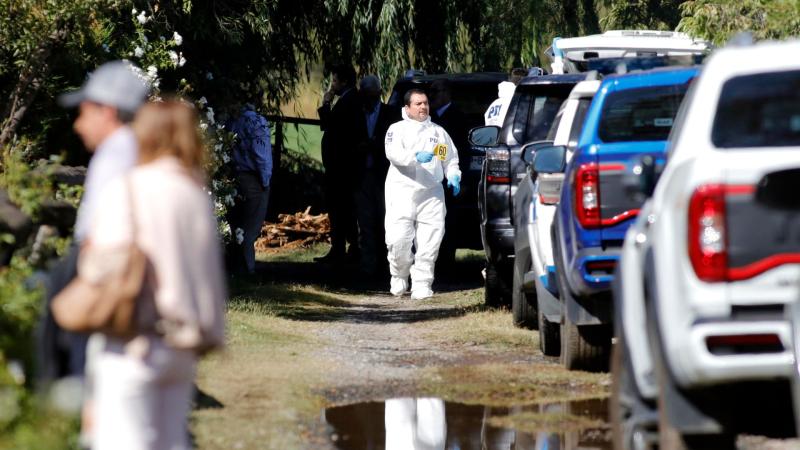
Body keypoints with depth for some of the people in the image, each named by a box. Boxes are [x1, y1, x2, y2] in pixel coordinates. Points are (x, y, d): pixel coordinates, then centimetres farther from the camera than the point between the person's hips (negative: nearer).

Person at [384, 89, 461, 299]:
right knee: (398, 239, -10)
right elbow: (393, 153, -13)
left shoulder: (439, 132, 19)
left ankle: (421, 284, 0)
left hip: (431, 193, 3)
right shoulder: (398, 129, 6)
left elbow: (451, 159, 23)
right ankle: (399, 276, 16)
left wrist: (454, 176, 3)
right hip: (402, 191, -3)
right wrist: (416, 157, -29)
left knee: (429, 243, -6)